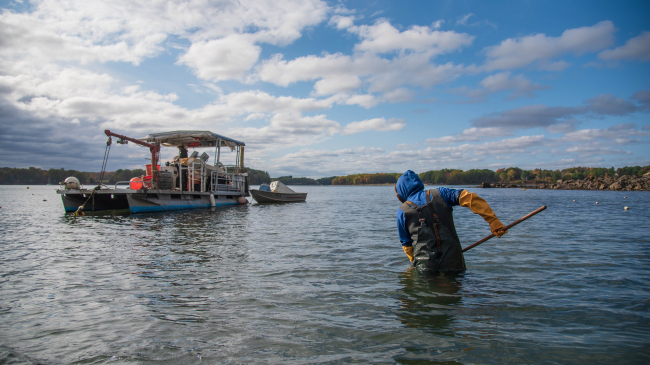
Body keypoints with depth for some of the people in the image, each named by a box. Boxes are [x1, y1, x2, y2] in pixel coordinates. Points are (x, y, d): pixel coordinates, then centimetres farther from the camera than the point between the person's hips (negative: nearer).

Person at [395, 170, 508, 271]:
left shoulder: (402, 211, 6)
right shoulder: (439, 194, 7)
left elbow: (406, 243, 13)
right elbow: (469, 197, -5)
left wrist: (415, 260, 30)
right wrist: (493, 221, -6)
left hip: (424, 265, -1)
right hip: (454, 262, 1)